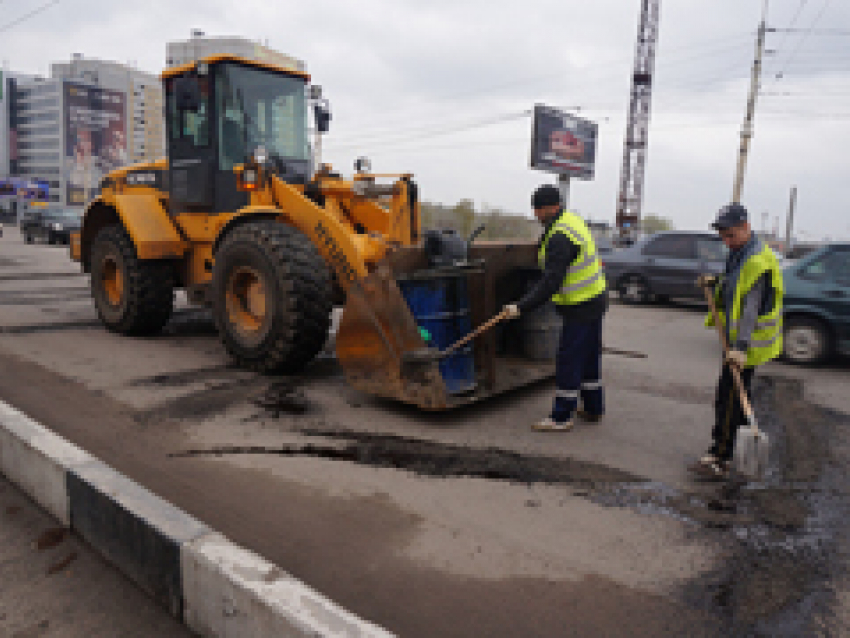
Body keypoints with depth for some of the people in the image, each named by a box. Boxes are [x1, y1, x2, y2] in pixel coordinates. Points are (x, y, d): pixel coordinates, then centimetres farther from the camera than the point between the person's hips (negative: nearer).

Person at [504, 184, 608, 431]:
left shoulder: (560, 237, -24)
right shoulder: (571, 219, 8)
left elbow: (551, 283, -29)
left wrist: (521, 307, -28)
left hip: (581, 306, -10)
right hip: (593, 299, 10)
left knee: (568, 360, -3)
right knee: (588, 357, 18)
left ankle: (561, 417, 5)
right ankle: (593, 408, 30)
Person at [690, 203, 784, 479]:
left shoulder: (757, 261, -22)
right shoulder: (740, 253, 11)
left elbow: (751, 309, -30)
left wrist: (741, 347, -36)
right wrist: (715, 283, 7)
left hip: (746, 344, -11)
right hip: (737, 341, 11)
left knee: (729, 400, -7)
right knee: (735, 398, 21)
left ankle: (719, 460, -1)